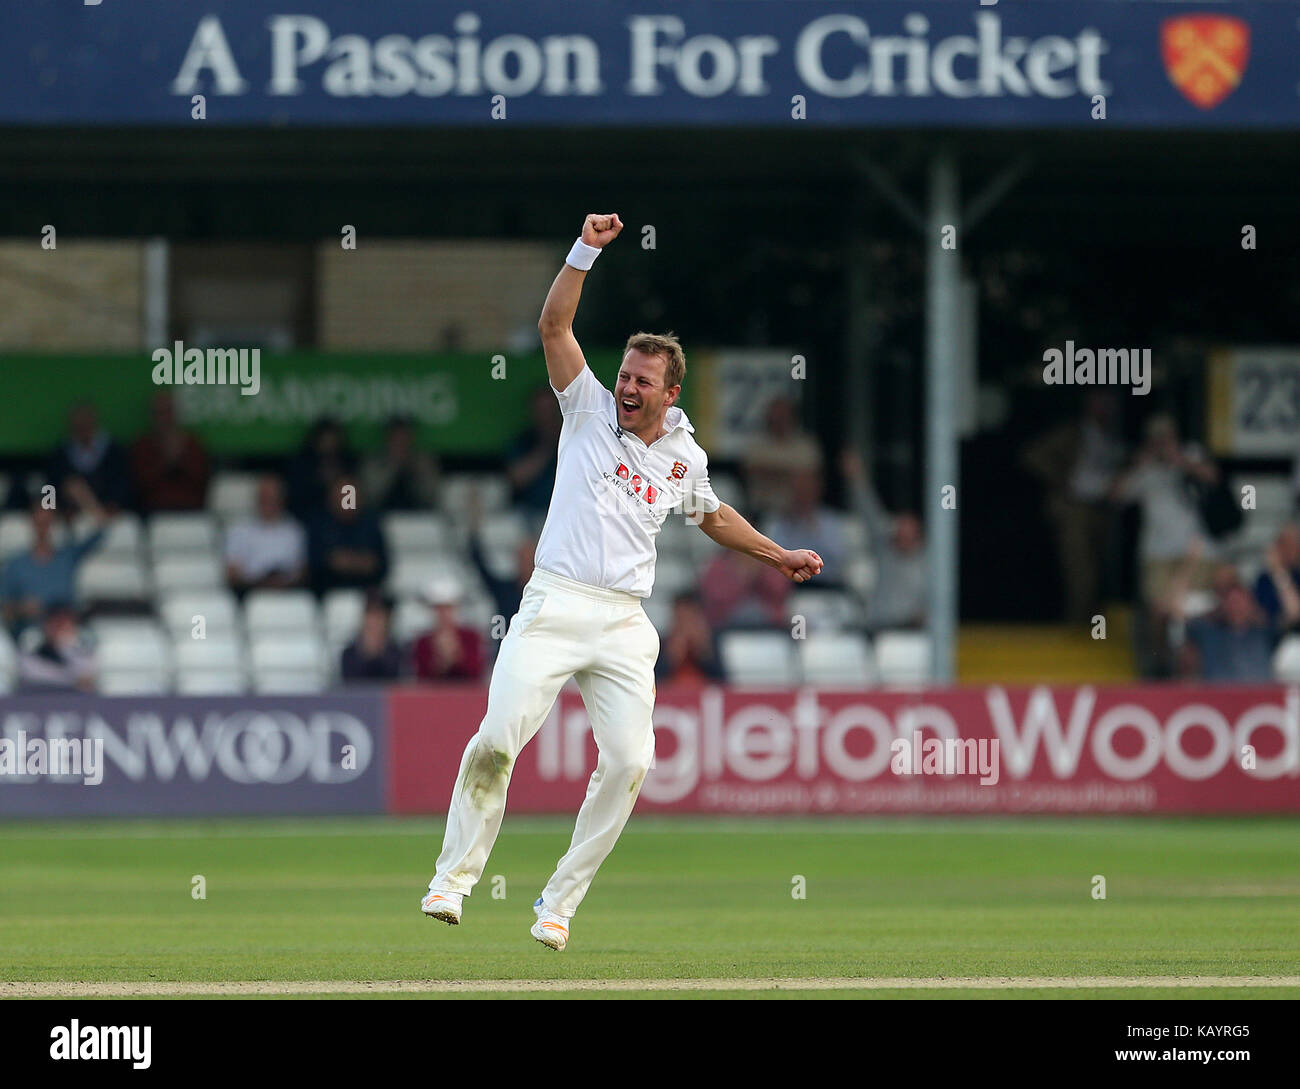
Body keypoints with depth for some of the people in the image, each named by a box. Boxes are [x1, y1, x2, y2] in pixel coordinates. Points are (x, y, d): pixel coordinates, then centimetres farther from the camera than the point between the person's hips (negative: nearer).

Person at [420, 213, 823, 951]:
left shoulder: (684, 457, 14)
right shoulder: (590, 410, 5)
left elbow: (713, 515, 35)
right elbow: (554, 327, -5)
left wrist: (776, 556, 36)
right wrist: (587, 252, -13)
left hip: (625, 625, 3)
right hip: (554, 607, -3)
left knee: (629, 763, -8)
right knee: (497, 738, -17)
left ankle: (559, 904, 3)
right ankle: (454, 877, -4)